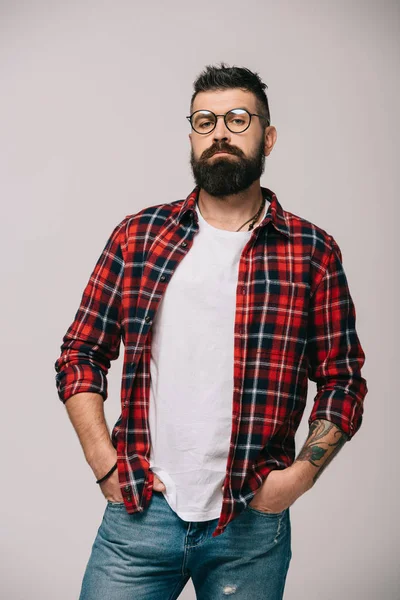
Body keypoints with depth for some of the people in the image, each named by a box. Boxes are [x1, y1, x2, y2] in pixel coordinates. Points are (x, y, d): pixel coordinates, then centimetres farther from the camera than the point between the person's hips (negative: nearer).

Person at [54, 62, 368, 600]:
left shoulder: (313, 252, 1)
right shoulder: (136, 236, 3)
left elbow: (343, 380, 5)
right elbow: (81, 354, 6)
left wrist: (303, 472, -7)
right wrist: (105, 464, -3)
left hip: (253, 524, 0)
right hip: (139, 512, 1)